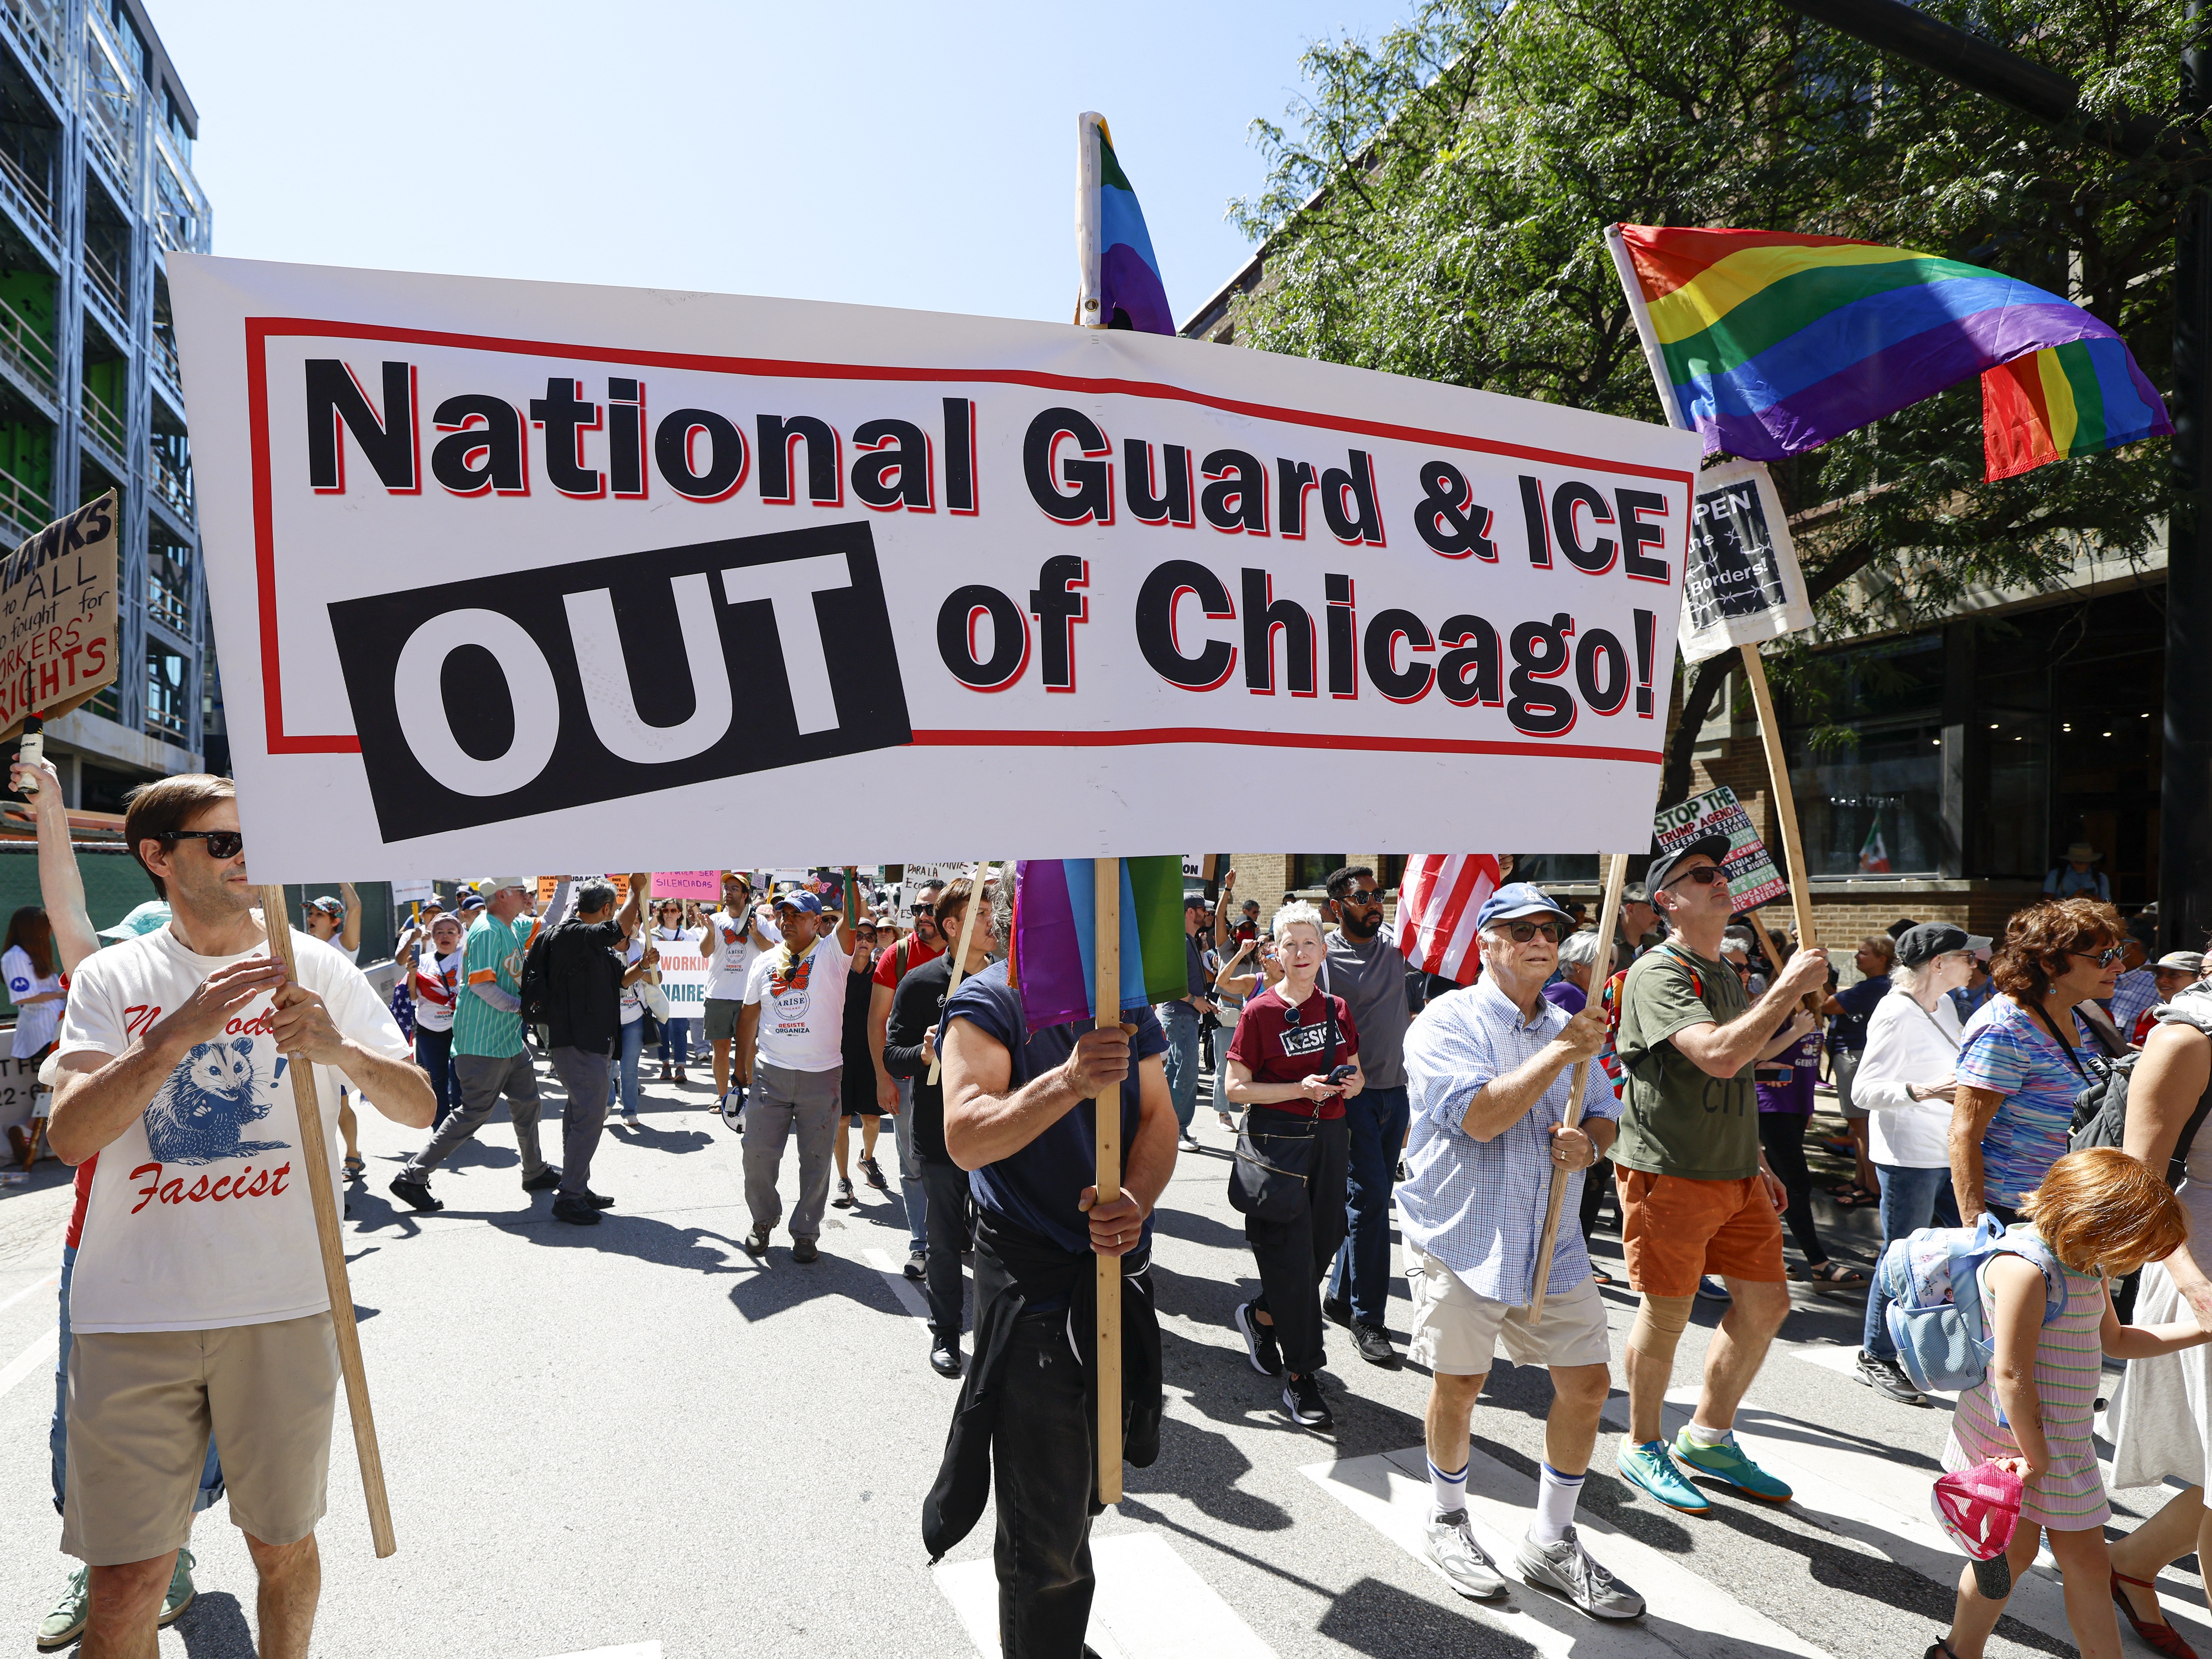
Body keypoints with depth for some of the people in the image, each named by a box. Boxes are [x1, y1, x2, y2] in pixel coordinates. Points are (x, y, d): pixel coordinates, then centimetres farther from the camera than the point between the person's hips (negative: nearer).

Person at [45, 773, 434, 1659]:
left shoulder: (316, 969, 2)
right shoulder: (111, 980, 3)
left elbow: (420, 1107, -3)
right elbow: (71, 1135, -10)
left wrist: (341, 1050, -22)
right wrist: (180, 1032, -24)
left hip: (284, 1308, 0)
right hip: (132, 1317, 0)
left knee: (282, 1545, 14)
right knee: (125, 1581, 5)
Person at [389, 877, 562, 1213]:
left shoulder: (513, 927, 11)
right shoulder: (487, 930, -17)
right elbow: (481, 984, -24)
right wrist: (522, 1007, -19)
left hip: (509, 1039, 10)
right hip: (483, 1043, -10)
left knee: (527, 1103, 16)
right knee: (474, 1112, -6)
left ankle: (536, 1172, 30)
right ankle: (413, 1177, 2)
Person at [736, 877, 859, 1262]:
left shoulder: (832, 953, -3)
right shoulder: (765, 963, 9)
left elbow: (850, 919, -22)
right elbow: (749, 1014, 16)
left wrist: (849, 875, -32)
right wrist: (743, 1064, 15)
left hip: (821, 1076, -3)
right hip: (770, 1074, 3)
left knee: (816, 1161, 6)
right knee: (758, 1154, 5)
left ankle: (806, 1232, 22)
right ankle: (763, 1220, 29)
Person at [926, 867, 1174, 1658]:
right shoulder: (987, 1002, -12)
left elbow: (1159, 1118, 1)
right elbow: (967, 1138, -24)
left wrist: (1138, 1203, -18)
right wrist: (1070, 1082, -39)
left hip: (1120, 1268, 6)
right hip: (1032, 1285, -6)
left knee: (1089, 1481, 25)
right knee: (1047, 1529, 2)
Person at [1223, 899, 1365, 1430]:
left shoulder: (1338, 1010, 7)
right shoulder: (1260, 1012, -7)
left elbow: (1356, 1075, 18)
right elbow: (1236, 1089, -8)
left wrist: (1351, 1083, -6)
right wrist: (1300, 1090, -19)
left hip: (1329, 1140, 5)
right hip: (1277, 1140, -5)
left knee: (1323, 1244, 10)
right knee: (1290, 1256, -3)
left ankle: (1261, 1315, 36)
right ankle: (1300, 1377, 7)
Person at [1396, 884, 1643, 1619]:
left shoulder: (1568, 1025, 11)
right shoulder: (1448, 1022, -11)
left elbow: (1605, 1115, 16)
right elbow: (1480, 1117, -24)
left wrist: (1588, 1144, -8)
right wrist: (1562, 1051, -22)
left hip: (1552, 1243, 6)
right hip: (1462, 1238, -6)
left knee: (1587, 1381, 7)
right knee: (1458, 1386, 7)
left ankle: (1551, 1540, 27)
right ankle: (1448, 1521, 33)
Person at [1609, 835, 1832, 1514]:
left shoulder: (1724, 975, 15)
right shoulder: (1658, 974, -15)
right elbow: (1720, 1056, -30)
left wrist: (1757, 1161, 21)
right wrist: (1790, 986, -23)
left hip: (1734, 1174, 9)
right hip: (1668, 1173, -9)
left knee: (1766, 1303, 11)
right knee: (1668, 1315, 3)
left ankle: (1709, 1438, 29)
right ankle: (1642, 1447, 24)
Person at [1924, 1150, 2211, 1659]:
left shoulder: (2089, 1265, 8)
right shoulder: (2023, 1267, -25)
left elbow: (2114, 1340, 26)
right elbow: (2011, 1373, -24)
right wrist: (2034, 1454, -19)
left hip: (2066, 1438, 9)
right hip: (2010, 1436, -9)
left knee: (2086, 1559, 13)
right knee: (2013, 1550, 2)